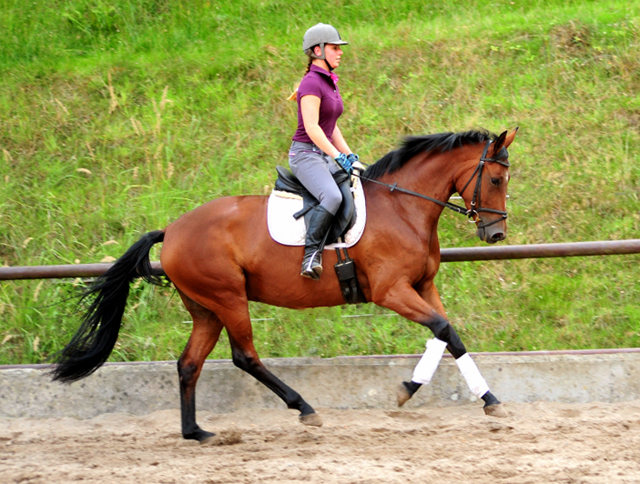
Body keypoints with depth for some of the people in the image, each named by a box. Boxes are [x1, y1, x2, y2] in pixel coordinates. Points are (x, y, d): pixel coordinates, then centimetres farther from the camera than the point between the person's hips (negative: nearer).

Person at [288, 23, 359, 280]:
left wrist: (349, 155, 11)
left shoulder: (329, 83, 17)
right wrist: (338, 157, -22)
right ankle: (311, 256, -31)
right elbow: (311, 128, -20)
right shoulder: (311, 83, -13)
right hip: (305, 155, -10)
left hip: (324, 156, 10)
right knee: (332, 197, -33)